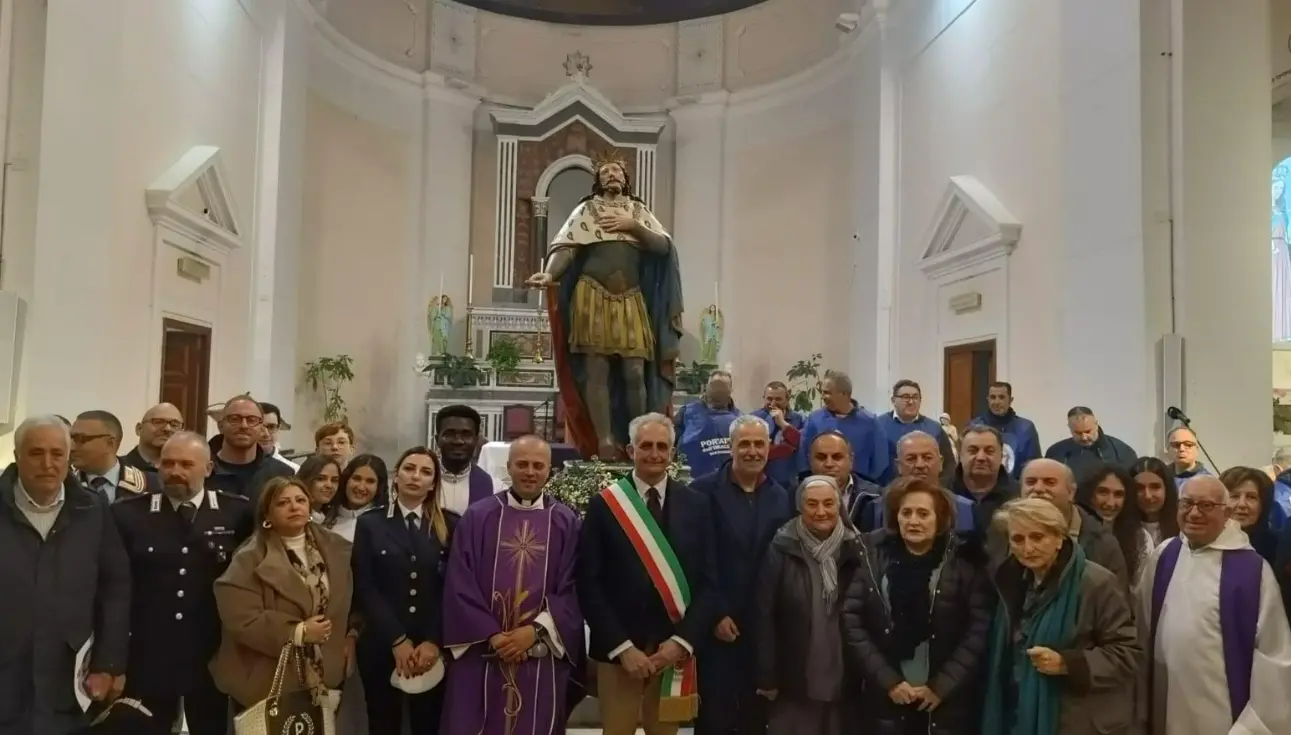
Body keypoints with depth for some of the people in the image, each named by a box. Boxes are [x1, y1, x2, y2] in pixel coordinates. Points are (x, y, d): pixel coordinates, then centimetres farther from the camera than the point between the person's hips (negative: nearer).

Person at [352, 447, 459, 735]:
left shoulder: (450, 525, 3)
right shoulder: (370, 524, 3)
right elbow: (364, 589, -4)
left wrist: (434, 641, -11)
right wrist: (397, 640, -11)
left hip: (433, 648, 0)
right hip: (381, 646, 0)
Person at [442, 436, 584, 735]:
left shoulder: (567, 523, 2)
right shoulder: (477, 517, 1)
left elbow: (573, 588, 0)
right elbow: (460, 585, -1)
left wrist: (535, 631, -11)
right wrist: (492, 635, -9)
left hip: (543, 657, 0)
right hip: (482, 653, 0)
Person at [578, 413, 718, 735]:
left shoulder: (696, 505, 1)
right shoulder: (603, 505, -4)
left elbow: (708, 582, 2)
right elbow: (589, 584, -5)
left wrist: (682, 641, -8)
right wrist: (621, 646, -10)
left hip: (674, 650, 2)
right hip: (616, 651, -1)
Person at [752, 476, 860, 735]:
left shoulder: (854, 550, 1)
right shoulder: (781, 550, -7)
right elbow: (764, 616, -7)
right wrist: (767, 677, -8)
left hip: (843, 678, 2)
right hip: (793, 680, -2)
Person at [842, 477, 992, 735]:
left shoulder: (964, 562, -3)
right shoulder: (872, 557, -2)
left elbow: (979, 629, -6)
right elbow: (851, 622, -4)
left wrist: (941, 686, -9)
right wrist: (889, 681, -8)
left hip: (948, 701, -1)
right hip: (885, 698, 1)